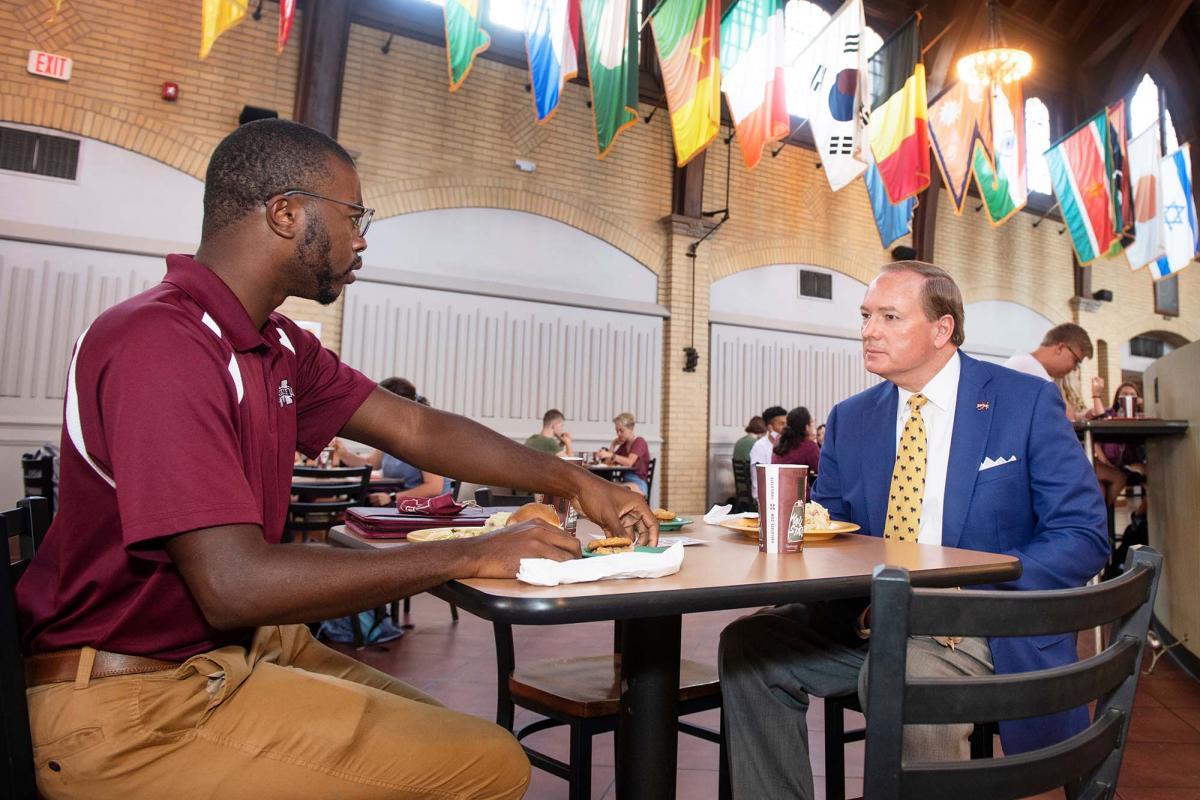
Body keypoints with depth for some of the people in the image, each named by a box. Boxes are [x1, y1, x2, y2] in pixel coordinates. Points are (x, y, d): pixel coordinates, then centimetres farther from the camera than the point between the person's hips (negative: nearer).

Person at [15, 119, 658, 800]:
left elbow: (416, 427, 6)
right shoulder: (162, 343, -24)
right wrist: (472, 555, -23)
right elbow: (235, 584, -29)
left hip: (242, 646, 9)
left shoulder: (279, 346, 6)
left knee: (456, 739, 12)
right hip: (136, 699, -9)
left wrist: (572, 482, 0)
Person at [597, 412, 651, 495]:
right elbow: (609, 463, 10)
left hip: (638, 485, -6)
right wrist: (613, 445, 5)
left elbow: (629, 462, -22)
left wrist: (610, 455, -31)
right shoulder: (623, 445, 18)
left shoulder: (639, 442, -5)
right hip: (625, 482, 6)